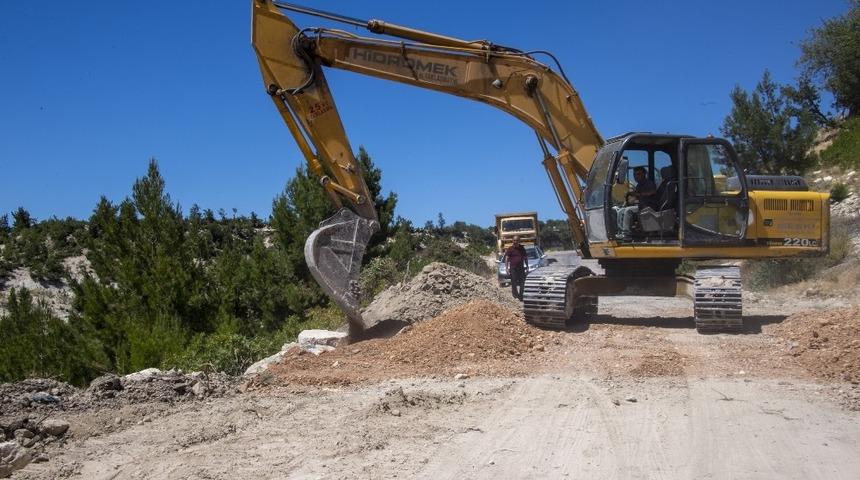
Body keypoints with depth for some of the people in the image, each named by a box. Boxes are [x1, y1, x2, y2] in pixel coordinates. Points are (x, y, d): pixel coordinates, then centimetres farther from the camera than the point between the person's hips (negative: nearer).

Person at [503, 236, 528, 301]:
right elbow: (506, 259, -4)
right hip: (513, 268, -4)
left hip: (521, 268, 4)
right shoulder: (510, 249, -3)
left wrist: (527, 267, 14)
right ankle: (515, 295, 11)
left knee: (522, 283, 7)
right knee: (514, 283, 0)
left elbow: (525, 258, 17)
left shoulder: (522, 248, 9)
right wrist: (507, 268, -11)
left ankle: (521, 295, 19)